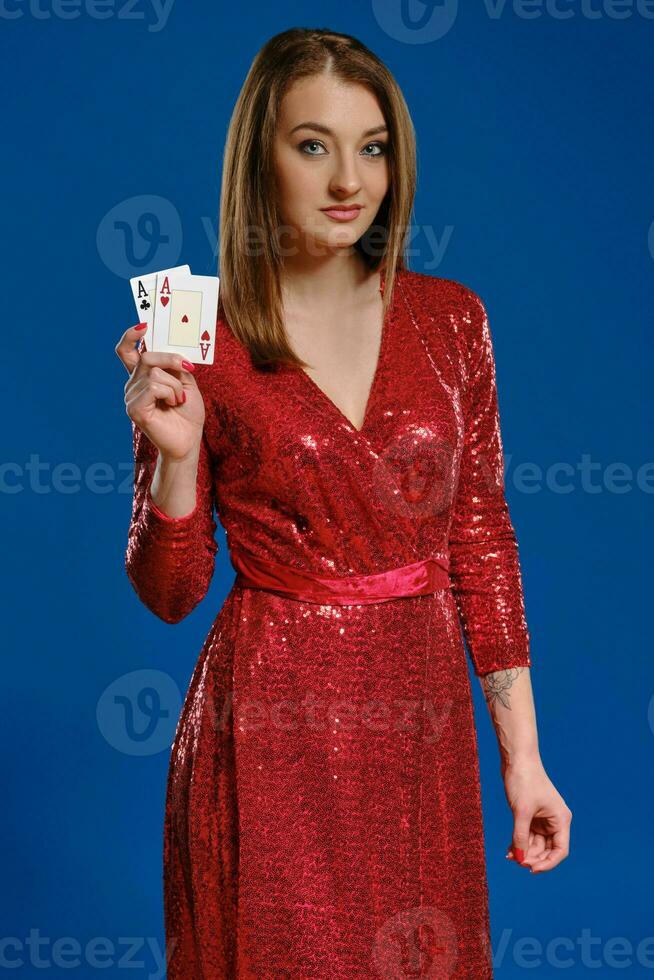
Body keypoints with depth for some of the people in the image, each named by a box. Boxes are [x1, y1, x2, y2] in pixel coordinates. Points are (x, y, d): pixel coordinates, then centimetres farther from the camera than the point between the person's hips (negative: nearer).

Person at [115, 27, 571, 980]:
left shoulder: (449, 318, 1)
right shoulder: (196, 339, -7)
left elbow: (481, 541, 6)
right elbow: (168, 592, -3)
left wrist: (521, 752, 4)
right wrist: (176, 454, -21)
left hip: (420, 727, 3)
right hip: (270, 734, -3)